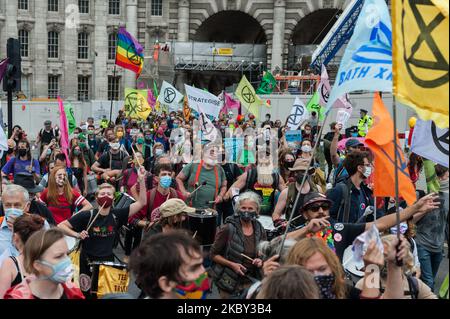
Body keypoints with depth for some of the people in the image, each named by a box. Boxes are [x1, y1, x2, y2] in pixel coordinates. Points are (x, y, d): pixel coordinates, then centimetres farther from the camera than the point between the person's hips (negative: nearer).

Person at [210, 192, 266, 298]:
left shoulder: (260, 230, -1)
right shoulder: (228, 229, -13)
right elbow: (213, 254, -7)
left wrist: (260, 261, -7)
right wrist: (232, 264, -18)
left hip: (250, 281, 3)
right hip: (229, 281, -3)